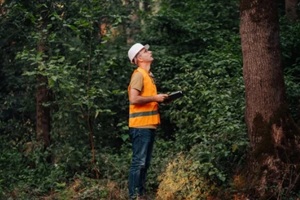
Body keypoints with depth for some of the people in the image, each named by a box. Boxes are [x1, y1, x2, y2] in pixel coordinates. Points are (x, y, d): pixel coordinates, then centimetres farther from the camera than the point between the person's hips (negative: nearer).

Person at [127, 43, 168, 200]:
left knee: (144, 163, 12)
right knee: (138, 162, -7)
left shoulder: (148, 75, 18)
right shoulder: (139, 75, -11)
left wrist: (159, 98, 7)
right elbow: (133, 99, -22)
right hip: (141, 126, -10)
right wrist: (155, 98, -14)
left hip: (148, 125, 10)